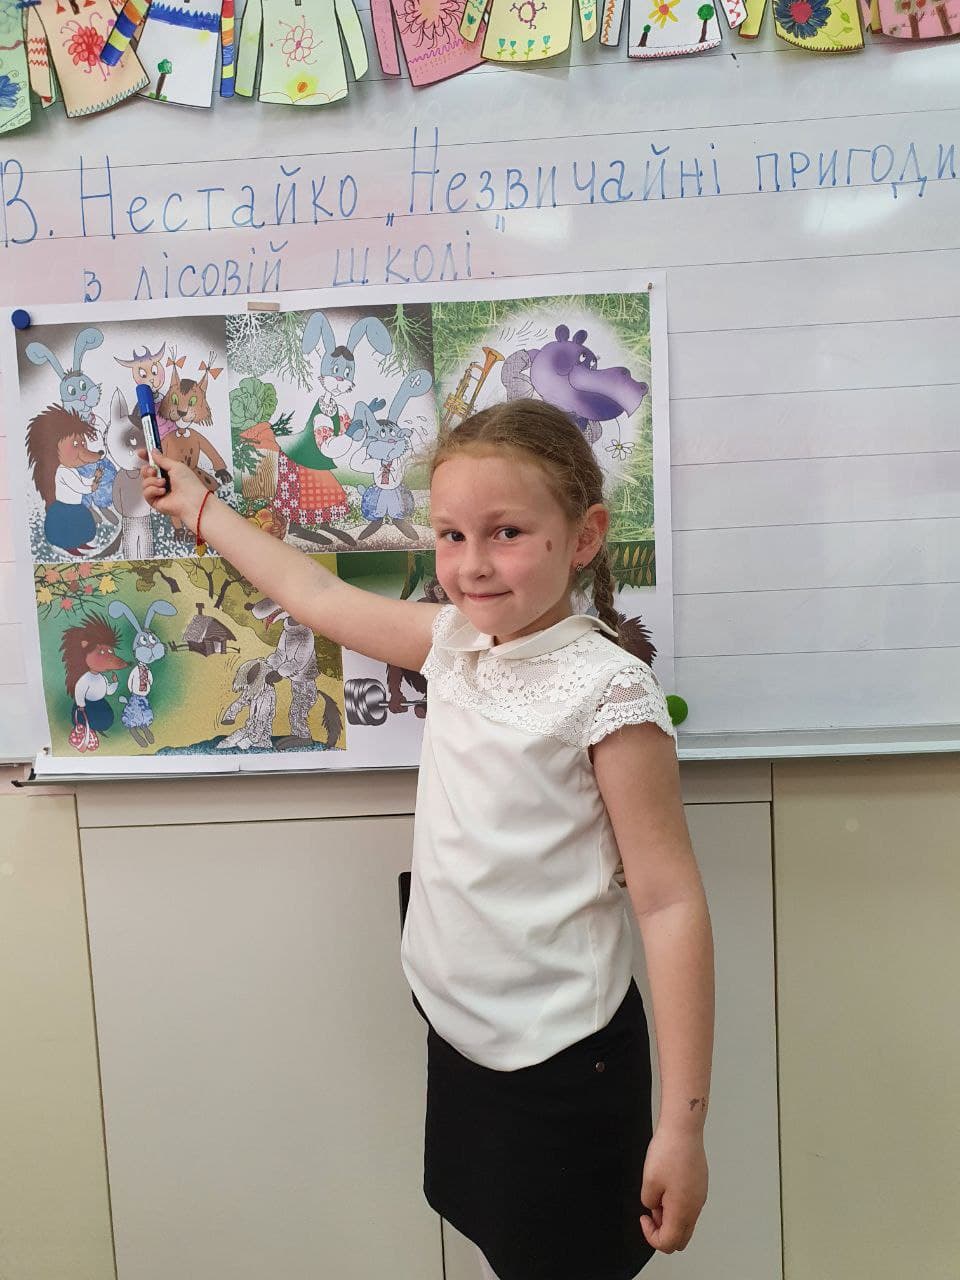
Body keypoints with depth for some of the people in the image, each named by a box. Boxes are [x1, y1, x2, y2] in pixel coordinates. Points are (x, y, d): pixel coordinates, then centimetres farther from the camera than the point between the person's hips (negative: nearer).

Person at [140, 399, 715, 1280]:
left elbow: (670, 903, -19)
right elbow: (322, 597, 13)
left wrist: (682, 1122, -17)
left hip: (561, 1062, -6)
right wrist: (201, 508, 24)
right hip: (457, 1035, 6)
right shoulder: (453, 640, -2)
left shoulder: (607, 689, -20)